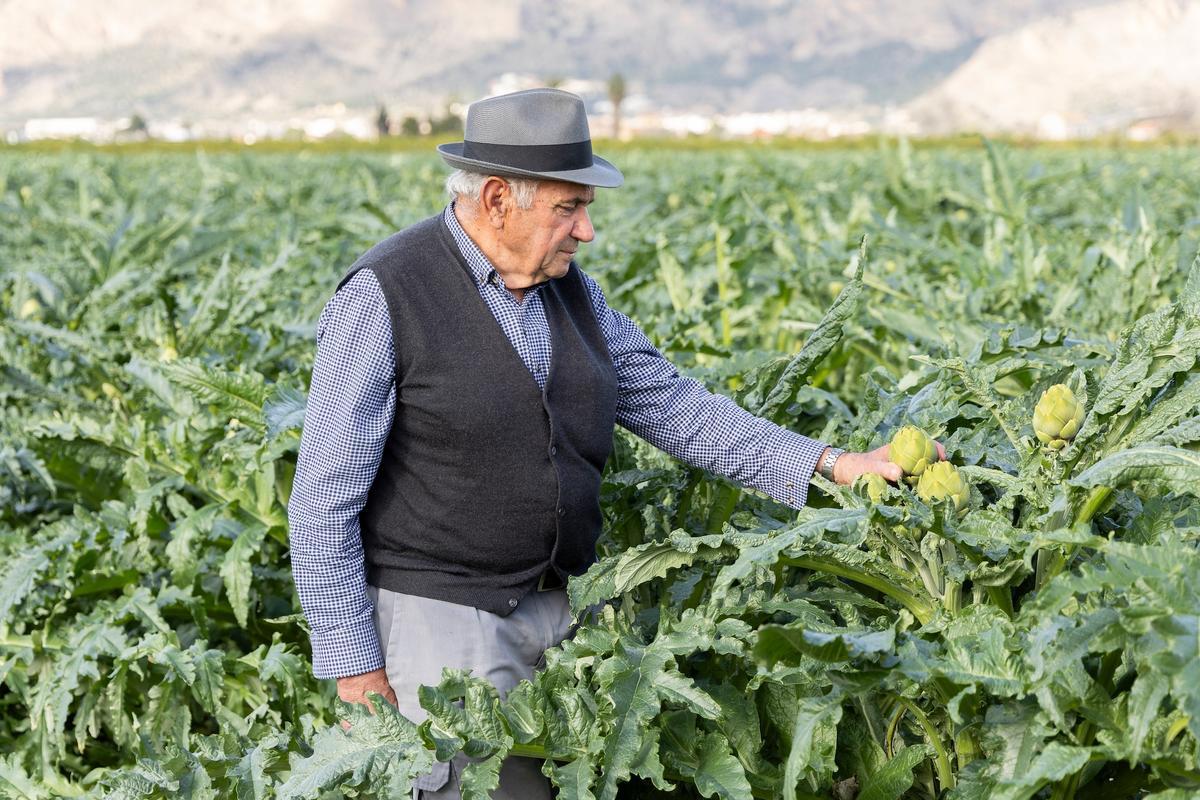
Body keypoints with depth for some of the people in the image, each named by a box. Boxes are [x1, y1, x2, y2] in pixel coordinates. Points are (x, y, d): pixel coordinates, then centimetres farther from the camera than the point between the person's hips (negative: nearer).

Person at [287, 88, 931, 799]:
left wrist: (829, 463, -1)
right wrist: (352, 661, -12)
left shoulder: (569, 292, 7)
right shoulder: (384, 298, -14)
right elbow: (325, 498, -11)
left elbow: (669, 404, 8)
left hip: (554, 607, 6)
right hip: (437, 615, -6)